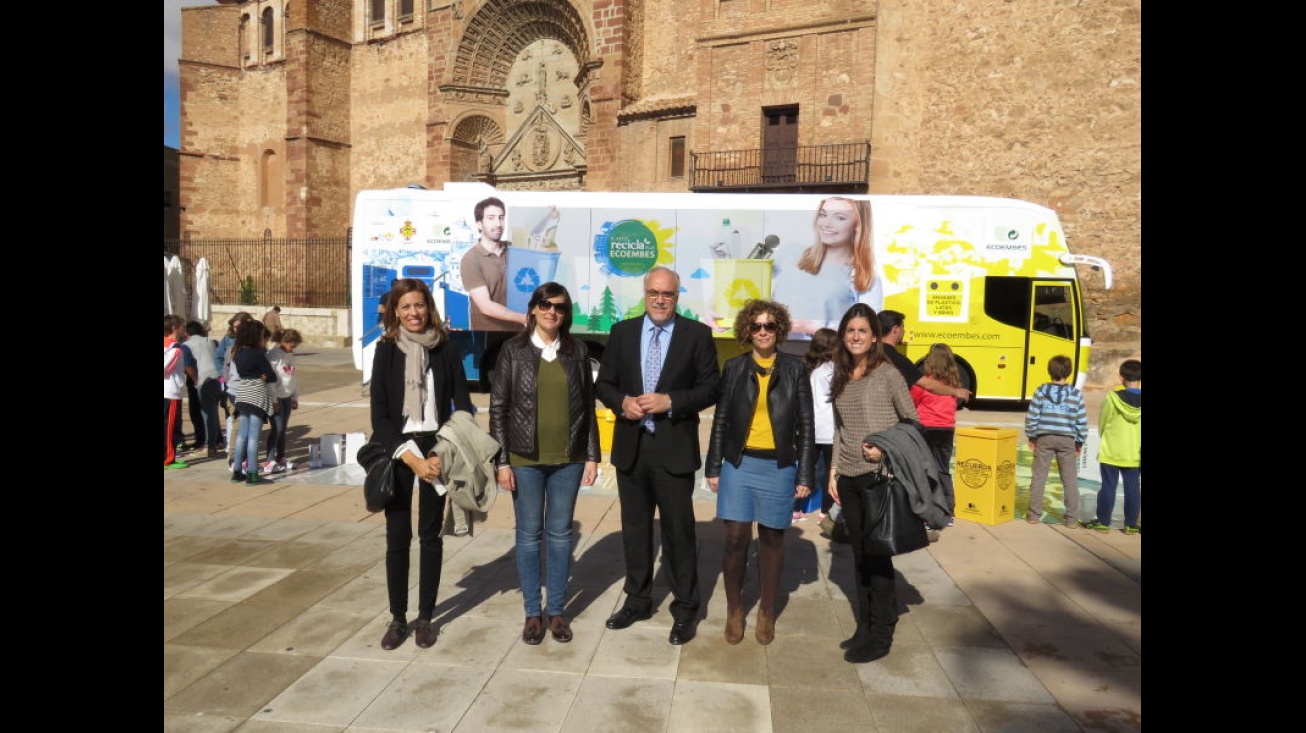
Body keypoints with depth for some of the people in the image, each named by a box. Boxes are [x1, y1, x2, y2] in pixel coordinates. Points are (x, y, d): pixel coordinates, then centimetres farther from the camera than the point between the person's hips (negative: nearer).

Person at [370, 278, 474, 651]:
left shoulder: (446, 349, -1)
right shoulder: (386, 350, -1)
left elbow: (463, 404, 0)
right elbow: (379, 413, -4)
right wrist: (410, 458, -12)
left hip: (436, 450, 0)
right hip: (396, 451, 0)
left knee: (430, 535, 7)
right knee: (397, 537, 3)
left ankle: (425, 617, 18)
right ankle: (397, 618, 16)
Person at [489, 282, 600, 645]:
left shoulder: (577, 350, 3)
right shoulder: (514, 349, -2)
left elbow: (588, 405, 7)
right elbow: (498, 406, -2)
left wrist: (593, 455, 4)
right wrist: (501, 461, -6)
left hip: (568, 459, 1)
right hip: (525, 459, -1)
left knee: (560, 533, 9)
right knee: (529, 534, 8)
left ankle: (556, 610, 22)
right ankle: (532, 612, 21)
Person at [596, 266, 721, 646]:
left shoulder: (697, 334, -2)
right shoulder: (622, 332, 7)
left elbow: (710, 388, -4)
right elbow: (604, 383, 9)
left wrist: (670, 401, -17)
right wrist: (622, 401, -11)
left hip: (674, 448, -3)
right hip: (631, 446, 3)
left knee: (679, 530, 4)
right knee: (635, 528, 15)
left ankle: (685, 609, 18)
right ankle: (637, 600, 31)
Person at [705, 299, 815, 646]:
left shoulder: (794, 369, 1)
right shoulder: (734, 367, 3)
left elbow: (806, 424, 2)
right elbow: (720, 420, 5)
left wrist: (806, 474, -2)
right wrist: (713, 467, 2)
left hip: (778, 467, 0)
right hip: (738, 464, 1)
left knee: (772, 539, 9)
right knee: (736, 538, 1)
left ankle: (766, 613, 25)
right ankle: (734, 611, 20)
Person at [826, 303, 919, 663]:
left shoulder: (887, 373, -5)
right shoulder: (841, 377, 11)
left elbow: (912, 420, -2)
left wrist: (886, 447, -15)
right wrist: (834, 470, 10)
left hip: (879, 476, -6)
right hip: (849, 479, 6)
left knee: (877, 555, -1)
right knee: (859, 555, 12)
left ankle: (880, 636, 10)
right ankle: (865, 628, 23)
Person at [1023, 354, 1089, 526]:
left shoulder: (1041, 391, -4)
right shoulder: (1075, 394, -3)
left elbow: (1031, 416, -4)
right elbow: (1082, 421, 0)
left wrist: (1031, 437, 8)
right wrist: (1080, 442, 11)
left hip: (1044, 438, 0)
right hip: (1067, 440, 0)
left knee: (1039, 477, 7)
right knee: (1070, 480, 9)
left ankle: (1034, 515, 10)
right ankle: (1071, 518, 12)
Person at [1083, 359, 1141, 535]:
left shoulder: (1112, 398, -13)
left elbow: (1102, 423, -2)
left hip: (1111, 452, -2)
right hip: (1135, 455, 2)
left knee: (1108, 487, 6)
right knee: (1132, 488, 9)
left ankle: (1103, 522, 12)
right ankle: (1131, 524, 15)